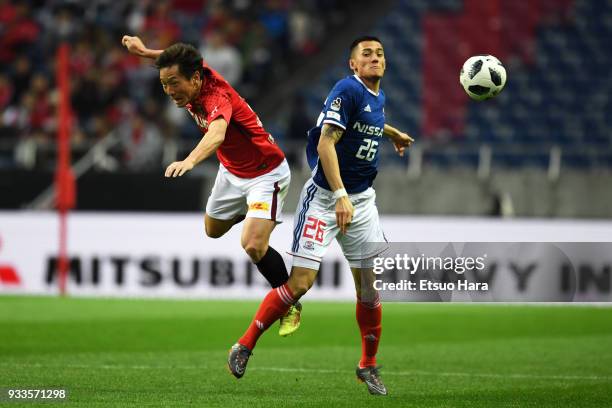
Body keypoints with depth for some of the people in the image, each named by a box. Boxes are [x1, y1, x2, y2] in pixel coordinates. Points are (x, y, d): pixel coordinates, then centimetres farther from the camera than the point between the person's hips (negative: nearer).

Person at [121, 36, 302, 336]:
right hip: (232, 171, 9)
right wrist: (145, 51, 16)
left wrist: (190, 160, -76)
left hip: (267, 173, -9)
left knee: (253, 245, -23)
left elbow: (217, 133, -60)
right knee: (213, 229, 25)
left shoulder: (216, 98, -37)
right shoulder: (196, 75, -15)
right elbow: (178, 60, 11)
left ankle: (291, 306, -1)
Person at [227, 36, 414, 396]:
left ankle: (369, 366, 16)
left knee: (371, 284, 3)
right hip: (325, 196, -7)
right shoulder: (348, 90, -14)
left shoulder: (379, 97, 11)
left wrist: (394, 134, 52)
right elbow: (326, 143, -22)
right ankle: (244, 347, 1)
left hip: (362, 200, 7)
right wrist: (340, 197, -29)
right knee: (301, 282, -11)